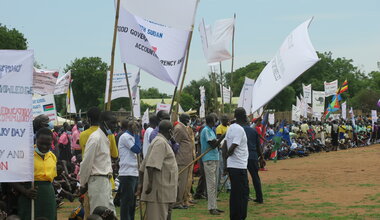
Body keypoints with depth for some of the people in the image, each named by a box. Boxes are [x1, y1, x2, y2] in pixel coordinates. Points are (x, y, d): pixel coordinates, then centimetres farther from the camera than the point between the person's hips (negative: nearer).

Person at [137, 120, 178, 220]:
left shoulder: (158, 141, 21)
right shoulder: (161, 142, -12)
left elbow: (143, 167, 24)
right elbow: (152, 165, -24)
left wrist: (141, 183, 24)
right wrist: (150, 183, -27)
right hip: (159, 189, -10)